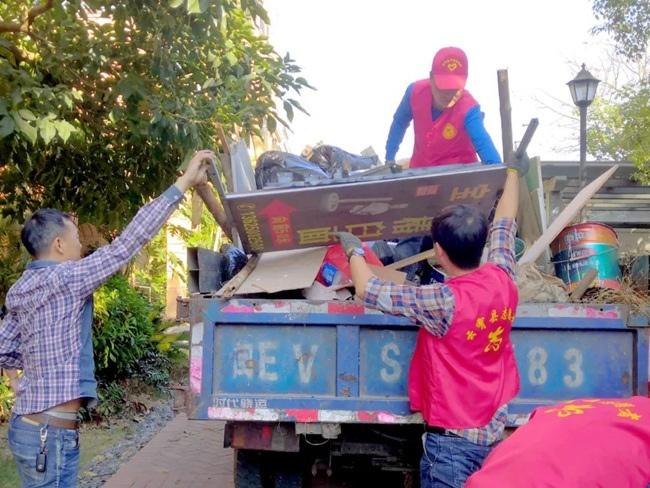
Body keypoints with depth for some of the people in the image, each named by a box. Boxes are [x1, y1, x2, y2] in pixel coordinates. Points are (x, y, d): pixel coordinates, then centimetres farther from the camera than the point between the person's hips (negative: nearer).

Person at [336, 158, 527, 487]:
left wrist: (353, 250, 1)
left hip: (454, 438, -7)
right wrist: (513, 172, 29)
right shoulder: (503, 278, -7)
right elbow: (504, 223, 12)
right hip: (494, 431, 7)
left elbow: (367, 289, -19)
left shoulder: (444, 302, -25)